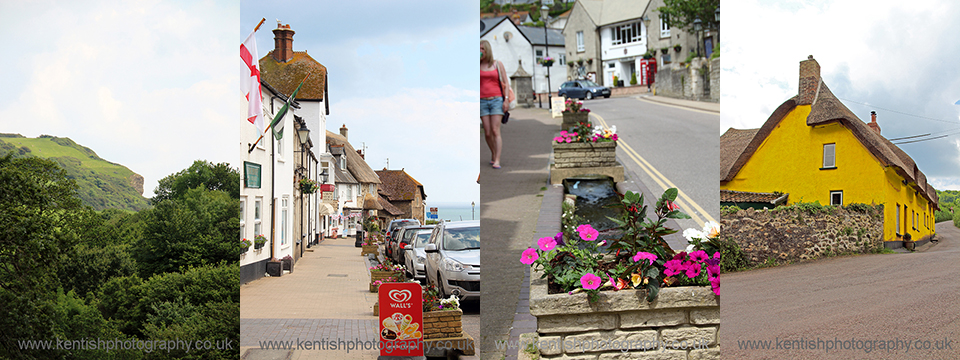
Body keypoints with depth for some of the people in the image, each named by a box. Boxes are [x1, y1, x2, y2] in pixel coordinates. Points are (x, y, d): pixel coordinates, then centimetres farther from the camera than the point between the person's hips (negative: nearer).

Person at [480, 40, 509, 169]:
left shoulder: (498, 64, 5)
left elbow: (506, 83, 5)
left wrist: (506, 100, -6)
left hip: (496, 100, -2)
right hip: (482, 101, 2)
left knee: (495, 131, -12)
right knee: (487, 133, 1)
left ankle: (497, 161, -15)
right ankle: (493, 154, 26)